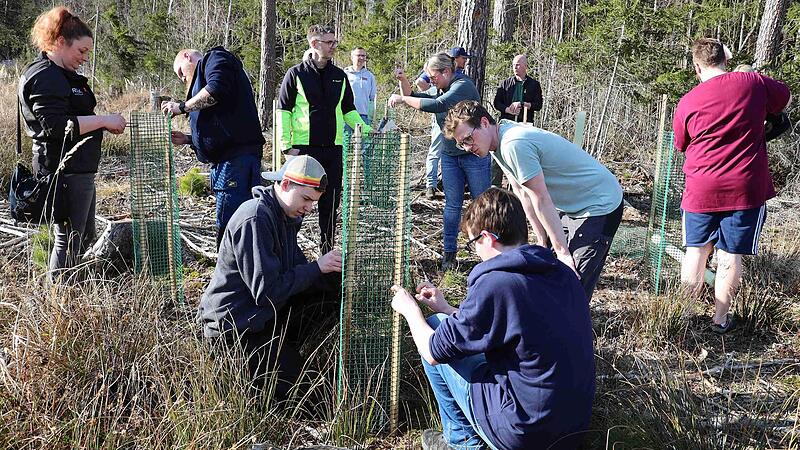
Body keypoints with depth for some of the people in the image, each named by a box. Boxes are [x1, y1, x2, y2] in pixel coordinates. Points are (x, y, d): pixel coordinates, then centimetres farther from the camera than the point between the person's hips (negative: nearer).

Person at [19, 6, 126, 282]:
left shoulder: (63, 75, 19)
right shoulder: (44, 76, -13)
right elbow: (56, 125, -24)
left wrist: (106, 124, 9)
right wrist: (103, 120, -20)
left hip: (79, 169, 11)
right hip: (65, 171, -11)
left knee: (85, 238, 18)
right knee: (68, 240, -6)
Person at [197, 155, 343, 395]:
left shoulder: (286, 216, 8)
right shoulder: (255, 219, -24)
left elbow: (295, 269, 9)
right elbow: (267, 291, -26)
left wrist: (332, 273, -8)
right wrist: (317, 267, -22)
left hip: (262, 311, 10)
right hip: (235, 324, -10)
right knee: (289, 382, -12)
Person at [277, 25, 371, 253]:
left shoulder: (340, 76, 12)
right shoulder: (296, 74, -2)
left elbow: (348, 110, 19)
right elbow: (283, 110, -3)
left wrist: (366, 130, 4)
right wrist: (287, 145, -10)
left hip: (333, 148, 5)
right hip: (304, 147, -4)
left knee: (331, 201, 9)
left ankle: (327, 250, 21)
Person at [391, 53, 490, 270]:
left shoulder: (463, 86, -17)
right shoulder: (443, 91, 9)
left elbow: (437, 105, -32)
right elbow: (413, 97, 16)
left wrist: (403, 99, -28)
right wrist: (403, 80, -4)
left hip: (475, 155, -7)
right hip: (450, 156, 7)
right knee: (452, 205, 5)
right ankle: (449, 252, 9)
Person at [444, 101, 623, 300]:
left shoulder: (514, 145, -28)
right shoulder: (499, 143, 2)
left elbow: (542, 201, -25)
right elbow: (524, 195, 4)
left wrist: (562, 252, -20)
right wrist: (542, 241, 4)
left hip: (600, 206, -10)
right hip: (570, 206, 10)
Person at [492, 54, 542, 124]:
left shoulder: (534, 84, 10)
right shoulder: (505, 83, 14)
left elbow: (538, 105, 3)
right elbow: (496, 102, 10)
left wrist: (521, 104, -9)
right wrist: (508, 110, -7)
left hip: (525, 124, -1)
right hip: (506, 123, 1)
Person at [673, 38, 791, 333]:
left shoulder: (687, 103, -4)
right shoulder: (754, 83, -4)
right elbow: (786, 99, 17)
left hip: (701, 191, 0)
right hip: (746, 188, 0)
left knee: (696, 251, 13)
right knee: (730, 256, 7)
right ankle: (720, 319, 16)